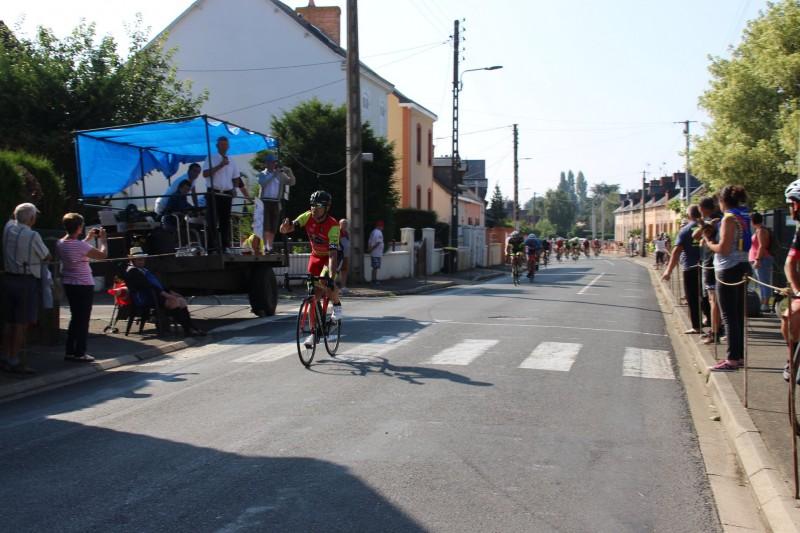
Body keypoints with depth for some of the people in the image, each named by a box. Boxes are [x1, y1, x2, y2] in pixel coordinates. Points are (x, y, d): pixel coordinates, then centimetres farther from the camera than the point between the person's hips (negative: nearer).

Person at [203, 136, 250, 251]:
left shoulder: (231, 162, 15)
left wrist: (234, 189, 3)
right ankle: (213, 247, -6)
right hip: (214, 193, -5)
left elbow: (236, 178, 18)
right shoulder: (211, 159, 0)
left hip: (227, 194, 5)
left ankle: (226, 246, 11)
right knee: (213, 220, -6)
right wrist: (220, 165, -15)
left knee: (226, 221, 7)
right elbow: (205, 174, -14)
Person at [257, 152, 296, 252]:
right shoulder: (262, 174, 6)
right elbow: (263, 183, -16)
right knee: (265, 226, -10)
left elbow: (292, 182, 5)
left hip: (276, 203, 3)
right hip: (265, 202, -3)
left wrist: (289, 172, -10)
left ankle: (270, 247, 11)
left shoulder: (280, 175, 12)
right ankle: (265, 246, -12)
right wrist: (274, 174, -20)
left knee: (273, 227, 4)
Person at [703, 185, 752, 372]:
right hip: (742, 267, 9)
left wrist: (708, 243, -1)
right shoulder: (743, 217, 13)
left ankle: (732, 359, -5)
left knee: (729, 316, -6)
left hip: (729, 270, -9)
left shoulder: (729, 218, -13)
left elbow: (723, 249, -18)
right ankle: (739, 355, 18)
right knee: (738, 314, 13)